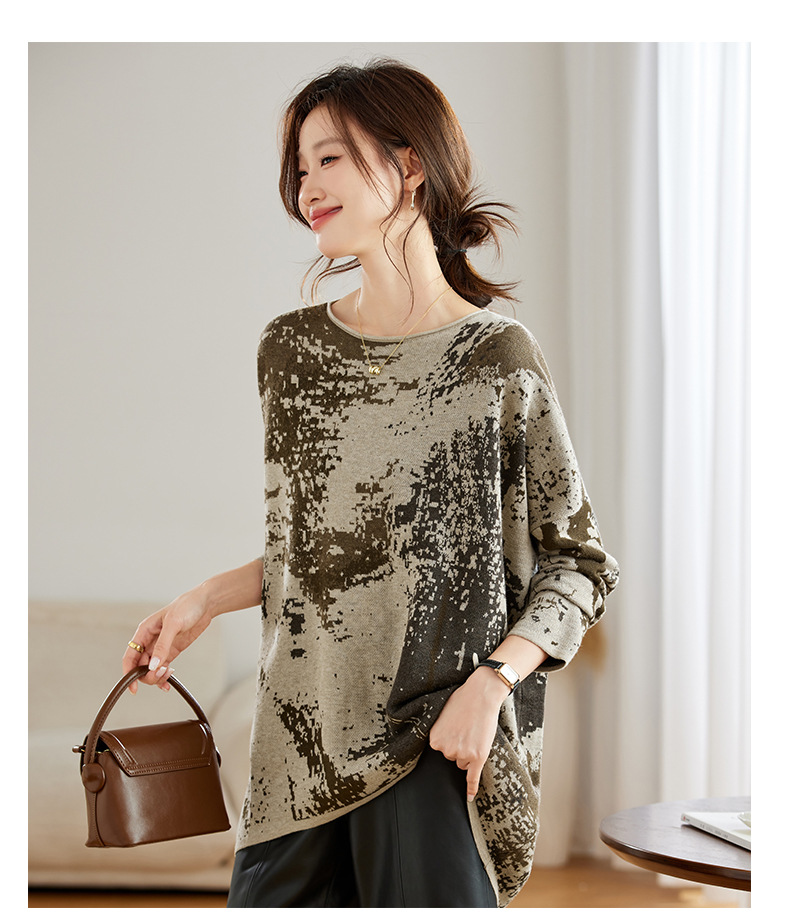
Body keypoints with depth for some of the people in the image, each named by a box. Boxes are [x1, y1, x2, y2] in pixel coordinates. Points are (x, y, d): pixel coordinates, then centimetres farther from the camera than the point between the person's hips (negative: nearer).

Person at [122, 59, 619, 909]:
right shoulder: (290, 348, 7)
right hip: (300, 741, 4)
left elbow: (580, 564, -3)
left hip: (438, 746, -4)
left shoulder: (496, 359, -7)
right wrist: (206, 599, 6)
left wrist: (491, 682, -15)